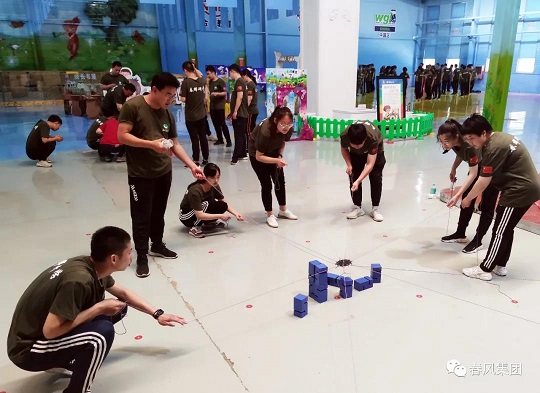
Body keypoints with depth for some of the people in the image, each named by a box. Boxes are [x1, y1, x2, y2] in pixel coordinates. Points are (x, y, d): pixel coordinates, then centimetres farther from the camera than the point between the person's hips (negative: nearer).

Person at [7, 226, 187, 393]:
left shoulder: (94, 267, -5)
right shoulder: (79, 279, -33)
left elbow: (123, 294, 11)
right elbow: (50, 330, -30)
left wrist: (157, 314, 10)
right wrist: (99, 308, -23)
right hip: (28, 350, -9)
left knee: (118, 307, 5)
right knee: (103, 332, -30)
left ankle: (64, 361, 16)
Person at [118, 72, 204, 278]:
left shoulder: (167, 114, 8)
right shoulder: (133, 106, -10)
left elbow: (175, 144, 10)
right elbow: (122, 136, -16)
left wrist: (192, 165, 2)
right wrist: (151, 144, -24)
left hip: (164, 172, 6)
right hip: (140, 175, -6)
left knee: (159, 213, 17)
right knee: (141, 217, 1)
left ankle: (157, 245, 35)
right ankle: (141, 257, 14)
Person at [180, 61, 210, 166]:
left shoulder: (186, 82, -15)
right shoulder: (202, 81, 1)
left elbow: (183, 99, -14)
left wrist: (181, 92, 6)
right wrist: (195, 69, 17)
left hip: (191, 117, -4)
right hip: (202, 115, 4)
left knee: (194, 139, 3)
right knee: (203, 137, 12)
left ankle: (196, 161, 11)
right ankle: (205, 159, 21)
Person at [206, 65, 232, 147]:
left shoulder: (221, 81, -9)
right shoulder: (209, 82, 10)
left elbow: (225, 93, -13)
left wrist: (217, 93, -27)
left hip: (220, 106, -7)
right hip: (212, 106, 7)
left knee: (222, 124, -7)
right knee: (216, 124, 10)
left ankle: (228, 141, -3)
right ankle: (220, 139, 19)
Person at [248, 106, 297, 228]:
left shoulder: (288, 129, -23)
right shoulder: (265, 131, -38)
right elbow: (259, 156, -29)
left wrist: (280, 156, -14)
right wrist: (276, 160, -38)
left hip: (273, 152, 5)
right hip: (257, 154, -5)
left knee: (280, 181, 8)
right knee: (266, 184, -7)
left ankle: (283, 210, 27)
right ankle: (269, 215, 8)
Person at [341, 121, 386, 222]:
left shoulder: (372, 138, -45)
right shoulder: (344, 136, -36)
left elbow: (370, 164, -42)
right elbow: (344, 149, -11)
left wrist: (358, 181, -51)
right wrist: (349, 165, -24)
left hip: (375, 151, -2)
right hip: (355, 154, 3)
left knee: (376, 178, -10)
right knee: (353, 177, -6)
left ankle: (375, 208, 1)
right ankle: (357, 207, 6)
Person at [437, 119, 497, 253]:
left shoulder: (469, 146, -39)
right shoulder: (456, 142, -18)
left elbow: (473, 175, -34)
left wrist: (457, 195, -37)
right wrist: (453, 170, -4)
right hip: (478, 166, 8)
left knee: (486, 205, 1)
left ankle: (478, 241, 11)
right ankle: (460, 234, 22)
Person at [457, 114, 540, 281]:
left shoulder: (494, 148, -23)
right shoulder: (501, 137, 7)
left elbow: (484, 181, -19)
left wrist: (468, 199, -5)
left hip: (520, 192, -10)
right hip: (527, 188, 10)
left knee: (500, 231, -1)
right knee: (506, 229, 17)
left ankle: (484, 269, 10)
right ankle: (500, 266, 28)